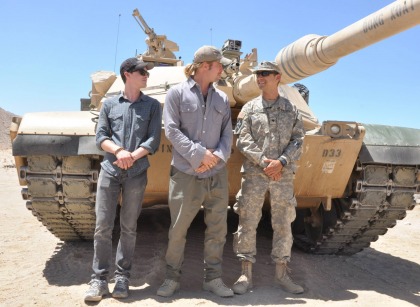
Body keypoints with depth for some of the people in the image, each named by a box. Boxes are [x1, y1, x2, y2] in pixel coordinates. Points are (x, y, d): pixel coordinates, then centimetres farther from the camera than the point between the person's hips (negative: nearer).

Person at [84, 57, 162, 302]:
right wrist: (119, 151, -13)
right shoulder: (109, 104, 12)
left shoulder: (152, 105, 9)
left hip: (137, 173, 0)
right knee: (103, 226, -1)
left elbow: (153, 140, 1)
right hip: (109, 170, 1)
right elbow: (101, 136, 5)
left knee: (129, 227, 4)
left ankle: (122, 277, 16)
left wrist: (132, 156, -13)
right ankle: (99, 279, 10)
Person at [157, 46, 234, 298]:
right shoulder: (177, 93, -1)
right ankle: (173, 278, 22)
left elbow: (228, 133, 8)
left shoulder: (222, 98, 10)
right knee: (178, 229, 5)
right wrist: (199, 154, -14)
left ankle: (213, 278, 23)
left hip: (217, 175, 4)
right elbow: (172, 130, -8)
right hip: (185, 173, -3)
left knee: (218, 229, 8)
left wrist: (218, 156, -9)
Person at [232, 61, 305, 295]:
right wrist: (264, 162, -13)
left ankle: (282, 274, 20)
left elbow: (298, 141, 3)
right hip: (254, 174, -1)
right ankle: (246, 274, 11)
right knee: (248, 223, -1)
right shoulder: (249, 108, 7)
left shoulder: (292, 109, 10)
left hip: (284, 175, 2)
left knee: (283, 224, 7)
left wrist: (281, 162, -12)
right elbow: (243, 141, -2)